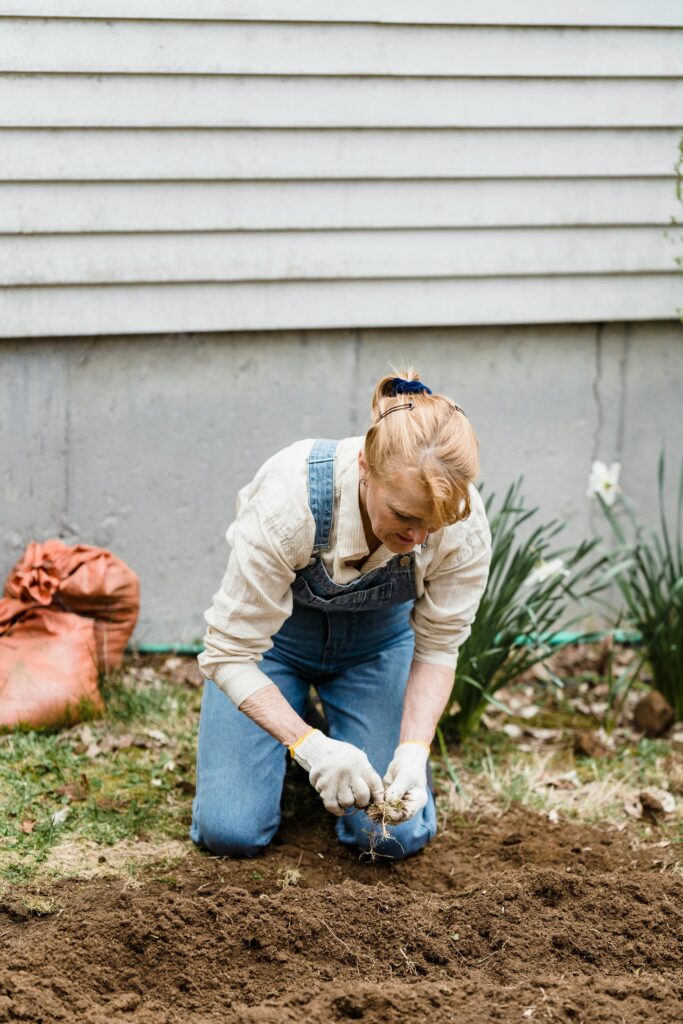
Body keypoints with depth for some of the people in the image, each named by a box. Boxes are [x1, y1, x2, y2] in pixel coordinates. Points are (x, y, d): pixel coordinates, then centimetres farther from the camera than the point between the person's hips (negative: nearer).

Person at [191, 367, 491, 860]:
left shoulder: (465, 525, -32)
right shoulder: (288, 500, -40)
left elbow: (437, 648, -15)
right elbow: (229, 654, -32)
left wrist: (414, 751, -30)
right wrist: (311, 746, -42)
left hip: (376, 639, 2)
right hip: (275, 634, -2)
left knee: (398, 834, -10)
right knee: (230, 831, -12)